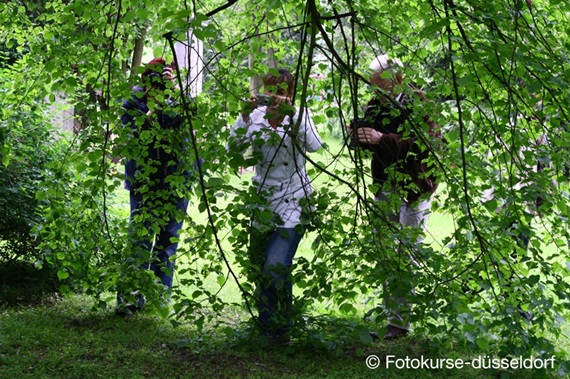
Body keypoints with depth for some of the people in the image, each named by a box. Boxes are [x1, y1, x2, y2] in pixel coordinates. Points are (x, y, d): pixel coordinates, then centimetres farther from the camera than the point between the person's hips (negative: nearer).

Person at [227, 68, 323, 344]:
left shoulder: (299, 116, -5)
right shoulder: (255, 116, 2)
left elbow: (314, 146, -23)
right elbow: (234, 149, -8)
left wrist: (292, 115, -31)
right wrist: (245, 117, -19)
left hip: (293, 203, -4)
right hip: (262, 201, 4)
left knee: (276, 268, -16)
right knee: (259, 269, 13)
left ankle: (280, 330, 2)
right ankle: (264, 330, 32)